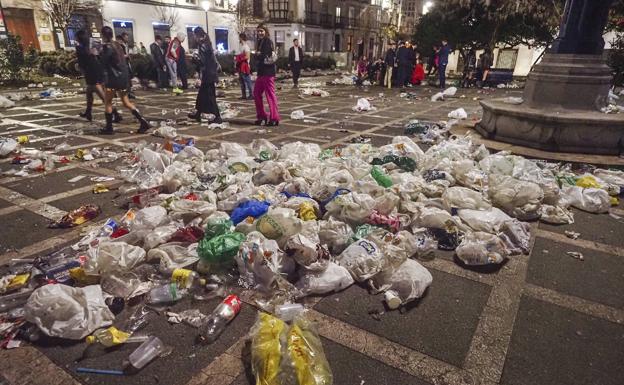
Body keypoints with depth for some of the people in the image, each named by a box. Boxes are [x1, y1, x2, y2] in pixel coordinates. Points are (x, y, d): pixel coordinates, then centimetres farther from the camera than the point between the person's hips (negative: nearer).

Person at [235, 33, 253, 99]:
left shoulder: (246, 46, -12)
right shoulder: (242, 46, 17)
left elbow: (247, 57, -19)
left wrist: (239, 59, -16)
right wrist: (237, 58, 8)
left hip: (245, 67, -10)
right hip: (241, 67, 10)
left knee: (247, 81, -7)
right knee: (242, 81, 11)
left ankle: (251, 95, -3)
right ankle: (243, 95, 16)